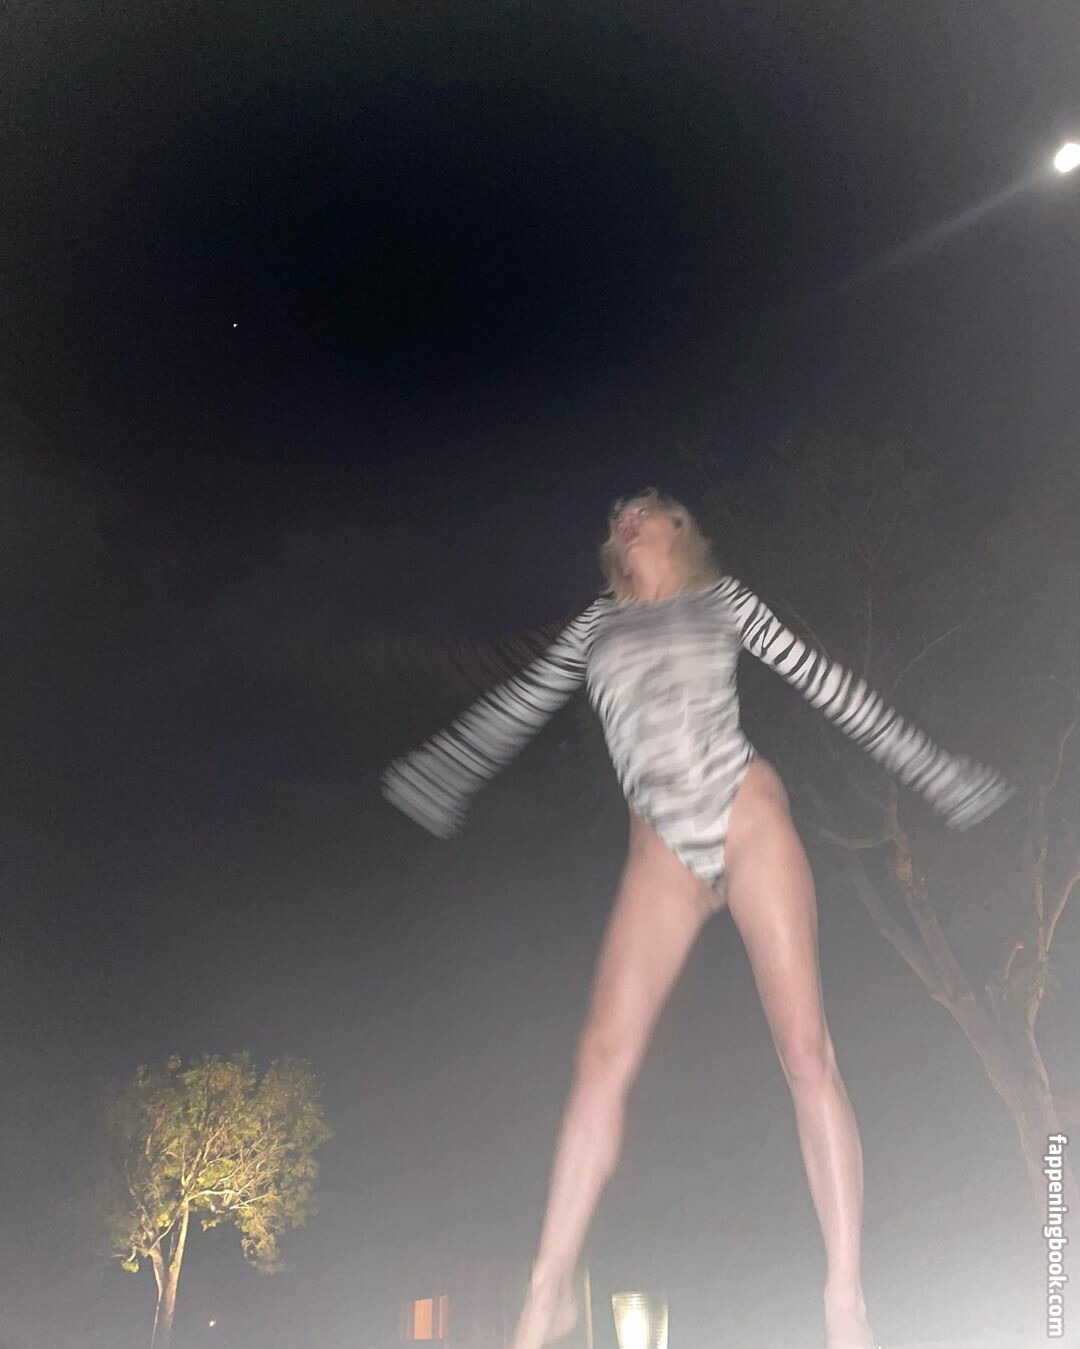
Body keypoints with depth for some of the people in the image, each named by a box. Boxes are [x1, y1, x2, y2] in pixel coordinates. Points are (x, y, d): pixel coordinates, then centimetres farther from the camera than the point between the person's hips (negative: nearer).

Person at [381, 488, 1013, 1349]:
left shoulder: (724, 600, 14)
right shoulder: (594, 627, 20)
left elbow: (825, 685, 13)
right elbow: (515, 710, 22)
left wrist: (930, 769, 12)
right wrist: (439, 777, 23)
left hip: (750, 823, -1)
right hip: (663, 852, 2)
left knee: (805, 1048, -9)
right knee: (605, 1054, -9)